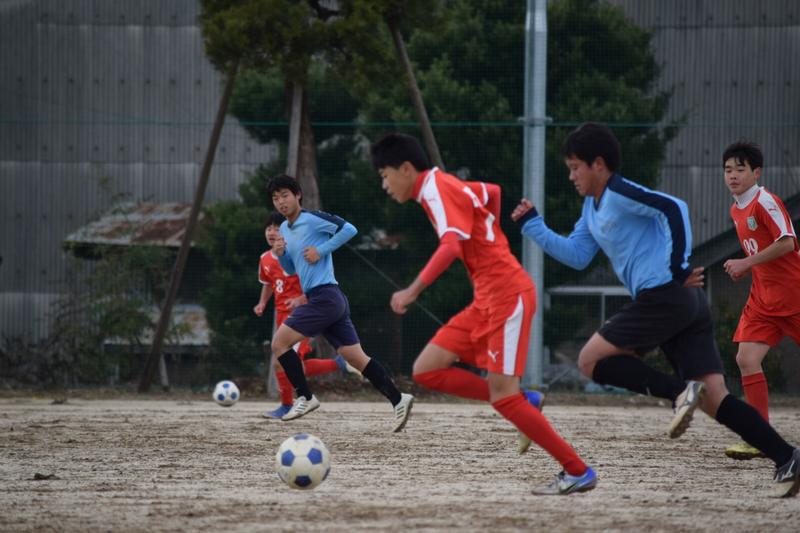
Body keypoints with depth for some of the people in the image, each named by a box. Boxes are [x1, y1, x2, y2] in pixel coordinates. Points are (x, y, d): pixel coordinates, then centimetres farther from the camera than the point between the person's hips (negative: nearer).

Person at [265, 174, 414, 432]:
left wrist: (321, 250, -15)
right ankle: (398, 399, 1)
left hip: (325, 296, -9)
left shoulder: (312, 219, -7)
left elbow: (349, 229, -14)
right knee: (356, 357, 4)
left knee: (279, 342, -8)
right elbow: (291, 269, 27)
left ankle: (305, 397, -3)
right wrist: (280, 254, 7)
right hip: (328, 301, 9)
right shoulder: (284, 229, 19)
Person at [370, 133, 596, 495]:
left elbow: (451, 246, -30)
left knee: (502, 396, -12)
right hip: (488, 300, 10)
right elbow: (494, 193, 33)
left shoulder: (437, 190, -13)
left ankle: (578, 472, -5)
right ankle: (519, 404, 6)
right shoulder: (444, 187, 15)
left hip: (508, 297, -10)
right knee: (426, 371, 2)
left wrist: (413, 291, -38)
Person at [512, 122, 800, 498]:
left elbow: (673, 207, -18)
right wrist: (531, 226, 23)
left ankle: (679, 393, -15)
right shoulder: (593, 207, 24)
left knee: (591, 360, -2)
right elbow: (576, 255, 29)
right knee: (714, 399, 0)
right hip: (690, 304, 10)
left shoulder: (619, 194, -6)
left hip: (663, 295, -10)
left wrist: (679, 267, -21)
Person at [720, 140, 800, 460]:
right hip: (763, 298, 8)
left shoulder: (765, 202, -13)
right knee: (746, 359, -6)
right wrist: (743, 270, 7)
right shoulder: (736, 211, 14)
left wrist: (746, 263, -18)